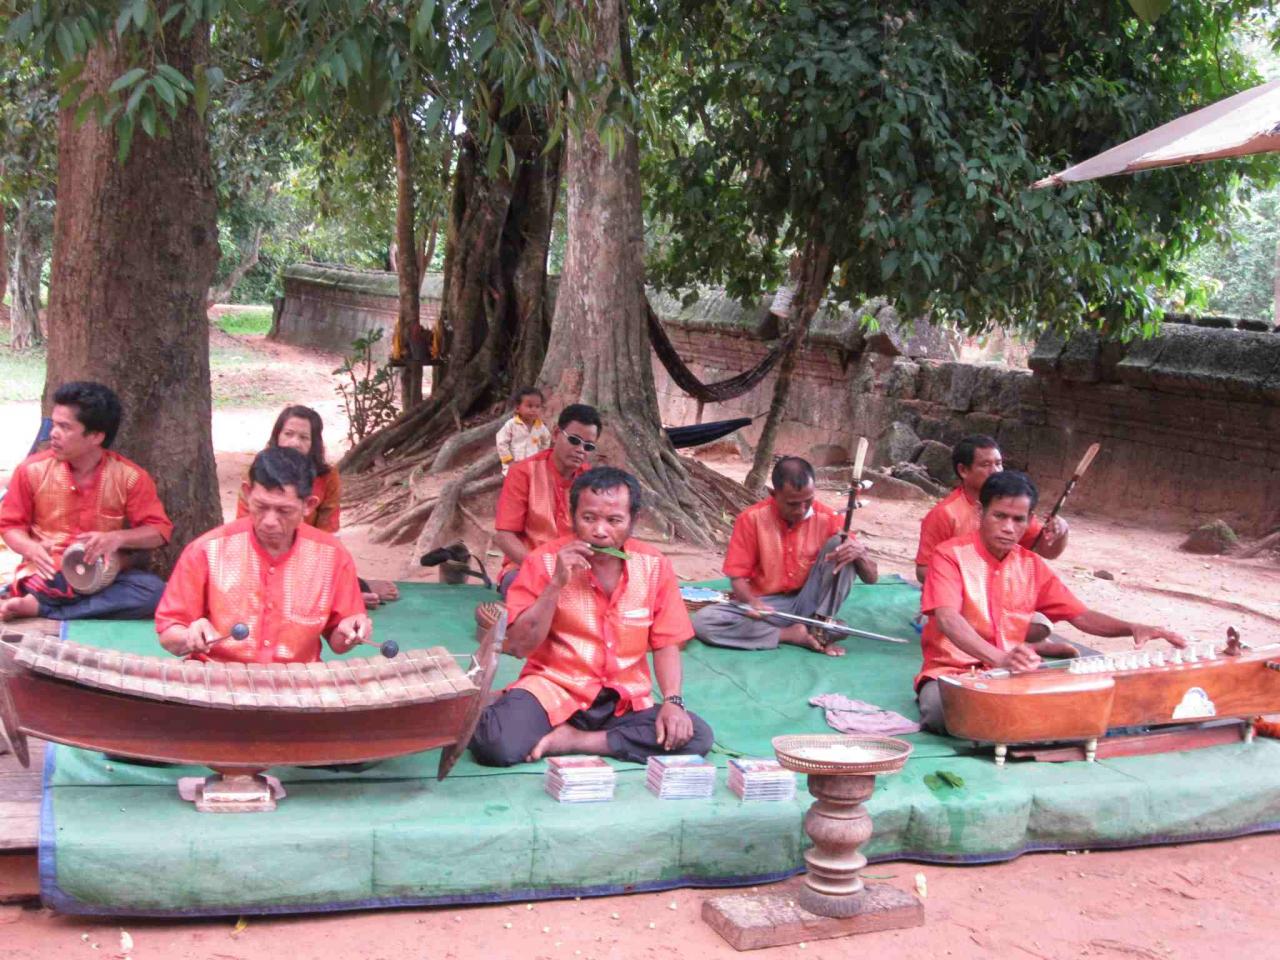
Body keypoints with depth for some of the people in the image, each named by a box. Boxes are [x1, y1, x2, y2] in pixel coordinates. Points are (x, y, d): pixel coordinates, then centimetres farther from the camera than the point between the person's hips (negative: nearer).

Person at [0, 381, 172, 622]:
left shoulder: (128, 476, -4)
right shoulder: (32, 470, -2)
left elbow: (159, 530, -2)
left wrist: (118, 537, -21)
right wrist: (32, 549, -16)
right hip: (50, 574, -2)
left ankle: (38, 606, -26)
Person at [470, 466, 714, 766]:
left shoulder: (654, 566, -2)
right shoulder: (544, 561, -7)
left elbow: (665, 644, 4)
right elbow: (520, 646, -10)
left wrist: (672, 701, -13)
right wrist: (556, 583, -20)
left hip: (625, 700, 3)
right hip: (553, 689, -3)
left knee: (696, 738, -24)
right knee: (494, 740, -32)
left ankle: (570, 740, -13)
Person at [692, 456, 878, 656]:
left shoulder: (827, 518, -7)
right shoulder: (752, 518, -10)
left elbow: (871, 577, -5)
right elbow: (738, 578, -6)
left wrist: (860, 553, -30)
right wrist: (752, 602, -31)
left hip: (809, 605, 0)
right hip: (767, 607, 0)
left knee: (838, 543, -19)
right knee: (703, 621, -27)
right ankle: (792, 635, -22)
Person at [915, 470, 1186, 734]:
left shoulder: (1032, 566, 9)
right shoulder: (951, 555, -9)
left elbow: (1080, 615, 12)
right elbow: (947, 618, -24)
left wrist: (1132, 629, -8)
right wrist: (1000, 659, -40)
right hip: (950, 673, -3)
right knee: (942, 710, -36)